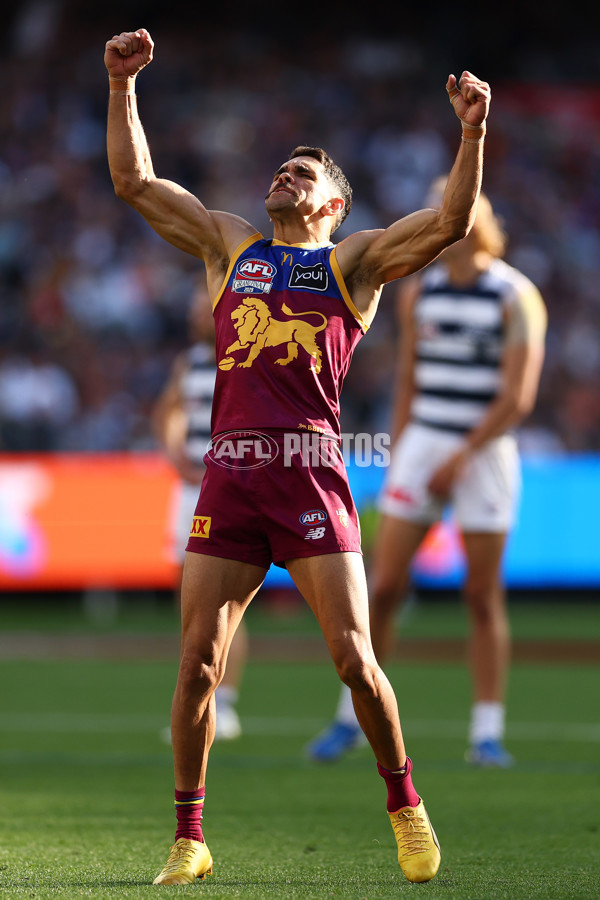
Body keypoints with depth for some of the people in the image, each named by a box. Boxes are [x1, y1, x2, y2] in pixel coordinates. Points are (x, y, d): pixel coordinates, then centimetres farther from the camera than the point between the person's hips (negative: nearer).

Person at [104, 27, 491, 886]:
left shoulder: (356, 260, 13)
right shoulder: (230, 245, 22)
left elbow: (451, 220, 0)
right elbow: (134, 181, 21)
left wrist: (472, 132, -12)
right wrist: (122, 88, 13)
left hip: (310, 473, -3)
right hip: (229, 475, 3)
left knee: (354, 658, -8)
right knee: (197, 662, -1)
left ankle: (404, 800, 13)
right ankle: (188, 838, 8)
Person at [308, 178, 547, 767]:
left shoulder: (515, 298, -6)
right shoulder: (418, 293, 8)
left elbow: (517, 398, -11)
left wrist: (461, 458, -13)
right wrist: (399, 457, 11)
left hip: (485, 453, -4)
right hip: (421, 446, 4)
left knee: (483, 597, -1)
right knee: (384, 587, -1)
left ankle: (487, 733, 6)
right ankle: (352, 717, 10)